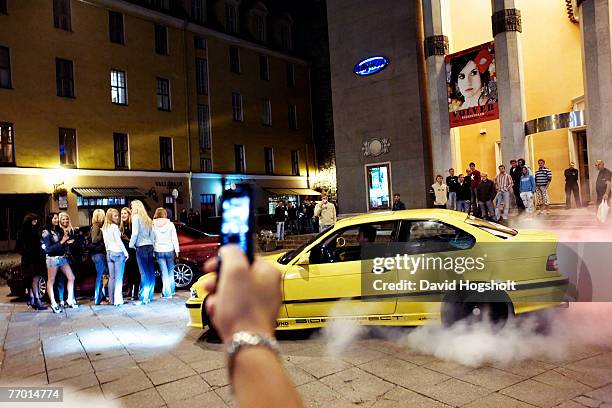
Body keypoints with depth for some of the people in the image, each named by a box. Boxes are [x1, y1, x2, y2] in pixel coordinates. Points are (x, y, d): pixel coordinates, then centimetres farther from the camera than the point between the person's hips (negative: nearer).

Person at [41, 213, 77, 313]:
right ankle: (53, 304, 10)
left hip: (62, 257, 6)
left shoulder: (60, 230, 8)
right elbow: (47, 249, -14)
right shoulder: (46, 232, -8)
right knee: (51, 281, 5)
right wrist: (61, 242, -19)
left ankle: (70, 300, 13)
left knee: (71, 277, 4)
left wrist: (68, 242, -5)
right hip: (52, 259, -6)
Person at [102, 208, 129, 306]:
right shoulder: (114, 226, -11)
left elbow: (105, 242, 16)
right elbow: (119, 241, -12)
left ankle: (112, 299, 13)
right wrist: (126, 253, -6)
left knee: (111, 277, 9)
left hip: (109, 253, 8)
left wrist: (108, 252, 21)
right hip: (118, 253, -8)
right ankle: (118, 300, -6)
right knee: (119, 278, -5)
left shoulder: (104, 228, 13)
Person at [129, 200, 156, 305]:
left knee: (144, 272, -8)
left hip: (141, 247, -7)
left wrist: (131, 245, 1)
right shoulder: (147, 218, 17)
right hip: (149, 246, 7)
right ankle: (149, 296, 15)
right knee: (151, 272, 7)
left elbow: (135, 233, -11)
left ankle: (143, 298, -5)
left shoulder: (136, 217, -3)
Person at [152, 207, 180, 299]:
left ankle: (167, 293, 3)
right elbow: (174, 238, -3)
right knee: (170, 271, 15)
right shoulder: (170, 224, -3)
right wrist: (177, 250, 3)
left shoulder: (153, 225, -2)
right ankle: (172, 290, 23)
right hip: (169, 250, 0)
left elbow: (152, 239, -2)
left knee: (164, 272, 3)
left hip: (159, 251, 0)